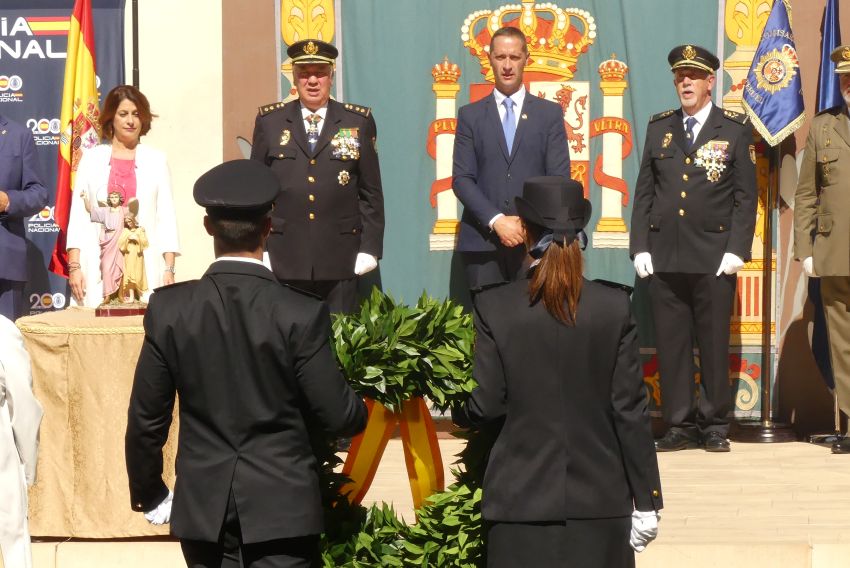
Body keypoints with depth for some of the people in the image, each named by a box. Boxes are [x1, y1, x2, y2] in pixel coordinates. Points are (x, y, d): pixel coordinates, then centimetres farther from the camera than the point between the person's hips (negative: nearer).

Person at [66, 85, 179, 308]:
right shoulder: (92, 158, 10)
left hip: (146, 267, 0)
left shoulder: (156, 160, 10)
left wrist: (169, 269, -2)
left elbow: (166, 217, 7)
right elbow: (78, 214, 8)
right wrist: (74, 266, -2)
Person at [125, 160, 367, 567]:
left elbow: (146, 419, 0)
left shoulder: (169, 309, -6)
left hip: (204, 506, 3)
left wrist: (149, 496, 15)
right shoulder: (301, 314, -13)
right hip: (283, 506, -2)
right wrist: (359, 408, 15)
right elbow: (339, 417, -9)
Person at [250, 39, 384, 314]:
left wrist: (370, 248, 1)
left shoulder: (359, 122, 8)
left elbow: (371, 193, 8)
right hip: (284, 259, 0)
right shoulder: (269, 121, 9)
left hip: (340, 259, 0)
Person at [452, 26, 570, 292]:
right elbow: (461, 179, 3)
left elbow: (560, 178, 4)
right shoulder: (470, 115, 10)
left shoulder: (550, 113, 10)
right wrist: (496, 221, -11)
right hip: (482, 240, 0)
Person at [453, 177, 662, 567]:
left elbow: (485, 407, -5)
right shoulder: (614, 307, -4)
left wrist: (457, 410, 19)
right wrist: (646, 500, 4)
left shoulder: (493, 308, -6)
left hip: (522, 499, -1)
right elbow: (630, 410, -3)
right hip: (601, 503, 1)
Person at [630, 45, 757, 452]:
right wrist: (640, 248, 3)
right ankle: (680, 426, 10)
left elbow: (745, 197, 2)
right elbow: (644, 193, 12)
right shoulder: (659, 128, 12)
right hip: (664, 258, 3)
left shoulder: (735, 129, 5)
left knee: (714, 344, 2)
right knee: (671, 345, 3)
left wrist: (736, 251, -7)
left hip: (714, 259, -2)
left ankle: (714, 426, 11)